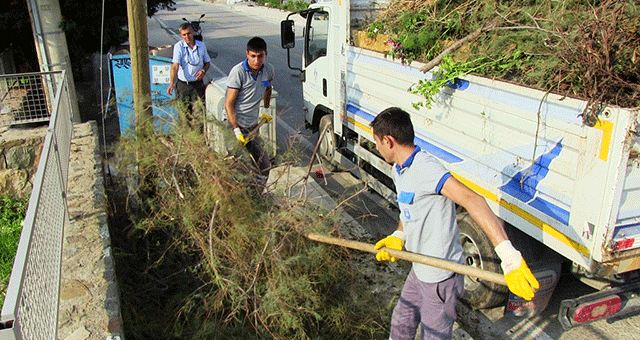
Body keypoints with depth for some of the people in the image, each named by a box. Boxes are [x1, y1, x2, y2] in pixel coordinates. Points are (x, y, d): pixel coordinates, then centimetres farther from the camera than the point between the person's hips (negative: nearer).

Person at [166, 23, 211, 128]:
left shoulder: (201, 45, 3)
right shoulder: (178, 46, -7)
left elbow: (207, 62, 16)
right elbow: (175, 66, -17)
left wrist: (203, 70, -7)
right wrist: (171, 84, -30)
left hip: (197, 83, 1)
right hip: (183, 84, -1)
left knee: (198, 112, -6)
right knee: (184, 112, 7)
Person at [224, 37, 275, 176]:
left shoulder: (269, 69, 1)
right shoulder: (238, 72, -16)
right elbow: (229, 104, -16)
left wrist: (265, 111, 26)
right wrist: (237, 131, -22)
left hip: (253, 126, 6)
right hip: (235, 124, -6)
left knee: (264, 166, 7)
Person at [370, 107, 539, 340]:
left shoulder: (424, 167, -28)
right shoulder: (399, 170, 5)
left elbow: (470, 200, -41)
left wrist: (509, 256, -49)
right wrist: (398, 237, 2)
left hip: (440, 277, -9)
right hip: (420, 271, 9)